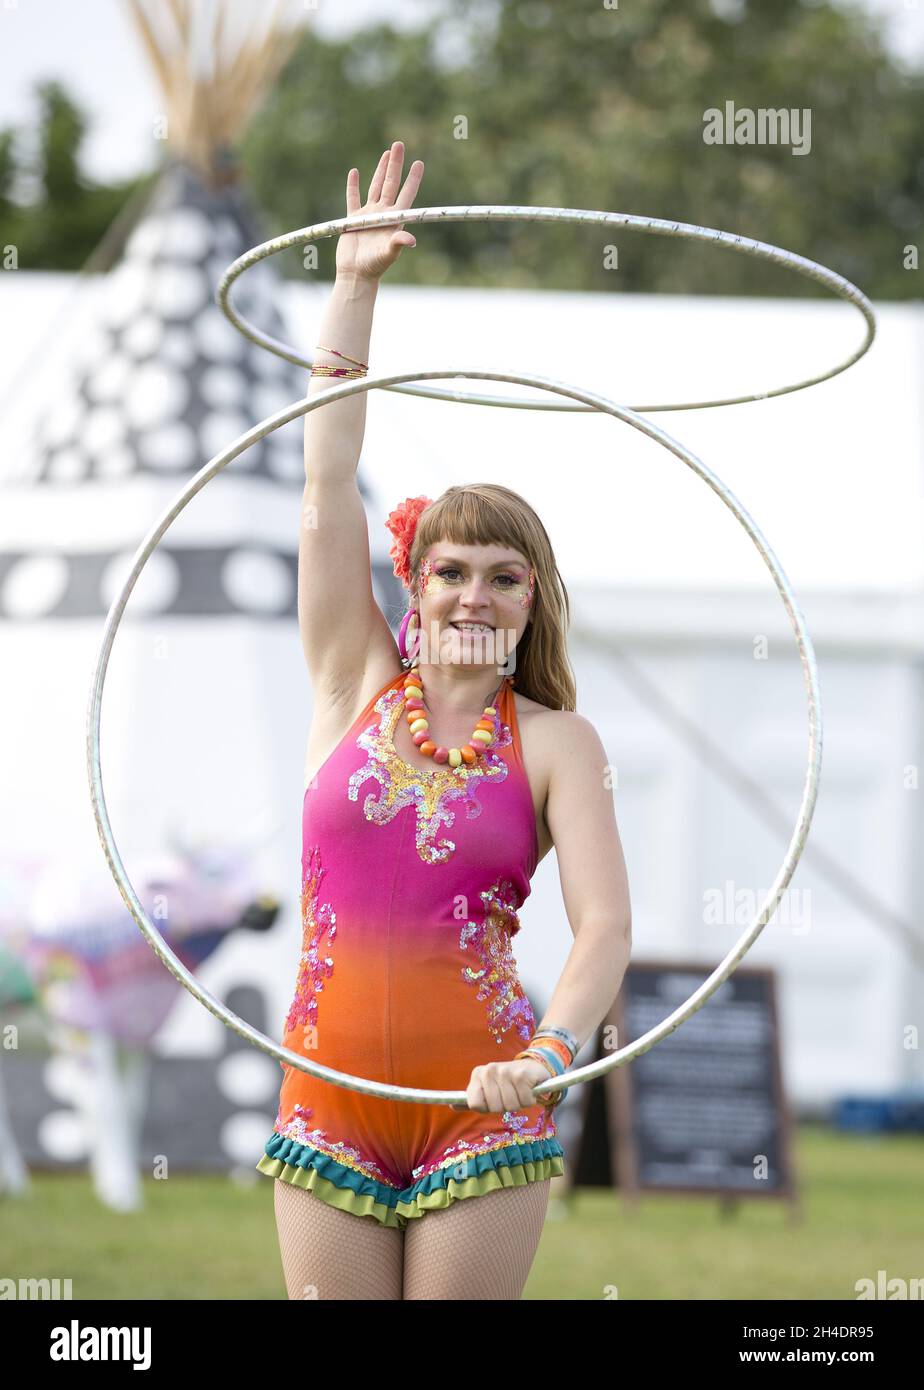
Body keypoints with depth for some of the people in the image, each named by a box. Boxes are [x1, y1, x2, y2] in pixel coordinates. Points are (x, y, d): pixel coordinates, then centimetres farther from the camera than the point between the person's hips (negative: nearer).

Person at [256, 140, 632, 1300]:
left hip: (481, 1112, -2)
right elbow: (328, 488, 2)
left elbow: (605, 922, -11)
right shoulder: (355, 684, 7)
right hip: (328, 1102, 2)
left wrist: (548, 1055, -30)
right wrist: (353, 291, -3)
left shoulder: (555, 743, 0)